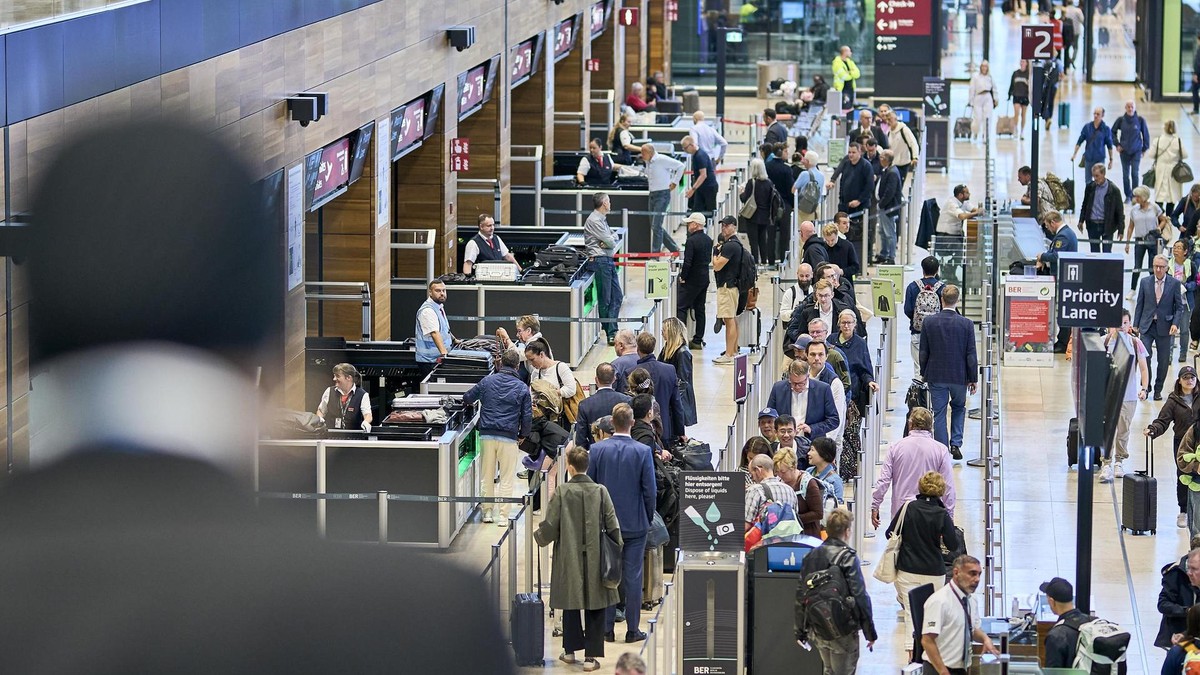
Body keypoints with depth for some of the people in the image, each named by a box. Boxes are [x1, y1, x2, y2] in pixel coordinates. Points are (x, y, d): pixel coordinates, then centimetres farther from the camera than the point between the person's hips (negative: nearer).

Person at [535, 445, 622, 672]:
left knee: (571, 604, 15)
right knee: (596, 607, 5)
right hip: (596, 559, 0)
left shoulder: (562, 492, -11)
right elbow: (613, 525, -5)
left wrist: (538, 536, 14)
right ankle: (592, 656, 3)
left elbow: (550, 526, -7)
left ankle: (571, 650, 25)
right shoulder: (600, 491, -7)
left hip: (569, 558, 0)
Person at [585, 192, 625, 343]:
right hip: (600, 261, -10)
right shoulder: (594, 220, -13)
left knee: (617, 296, 7)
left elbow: (613, 240, 13)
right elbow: (611, 242, -16)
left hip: (608, 261, 10)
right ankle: (610, 332, 0)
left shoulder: (602, 219, 19)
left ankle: (612, 330, 8)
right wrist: (610, 242, 6)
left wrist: (608, 242, -8)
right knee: (605, 299, -4)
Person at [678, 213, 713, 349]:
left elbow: (687, 262, -22)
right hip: (704, 279, 8)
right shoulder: (708, 240, 6)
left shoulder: (691, 241, -19)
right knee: (700, 309, 11)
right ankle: (698, 340, 13)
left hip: (691, 281, -8)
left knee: (681, 307, -1)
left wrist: (683, 277, -10)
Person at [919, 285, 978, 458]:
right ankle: (956, 444, 10)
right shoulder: (966, 324, -11)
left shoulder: (929, 322, -8)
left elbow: (923, 352, -1)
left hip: (936, 376, 0)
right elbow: (971, 354, -7)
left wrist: (924, 373, 11)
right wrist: (973, 379, 3)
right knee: (958, 408, 22)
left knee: (939, 414, 7)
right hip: (959, 376, 0)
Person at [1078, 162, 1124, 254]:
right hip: (1092, 225, 4)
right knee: (1094, 252, 11)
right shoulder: (1090, 186, 1)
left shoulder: (1113, 190, -10)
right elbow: (1084, 204, 13)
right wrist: (1081, 221, 11)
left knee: (1107, 253, -3)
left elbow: (1120, 210, -5)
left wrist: (1120, 230, -6)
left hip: (1107, 225, -4)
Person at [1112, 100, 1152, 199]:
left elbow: (1146, 134, 3)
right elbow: (1113, 132, 10)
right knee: (1125, 174, 7)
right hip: (1124, 151, 2)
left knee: (1135, 174, -9)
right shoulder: (1121, 120, -4)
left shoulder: (1140, 120, -7)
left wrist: (1145, 148, 5)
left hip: (1136, 151, -2)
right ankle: (1128, 195, 19)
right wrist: (1117, 144, 2)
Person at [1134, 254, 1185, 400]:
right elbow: (1139, 305, 8)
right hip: (1147, 326, 0)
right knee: (1144, 357, -11)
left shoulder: (1175, 283, -1)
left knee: (1163, 361, 5)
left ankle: (1158, 390, 19)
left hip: (1164, 327, 0)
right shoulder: (1145, 282, 3)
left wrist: (1175, 324, -12)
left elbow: (1179, 307, 2)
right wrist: (1135, 325, 4)